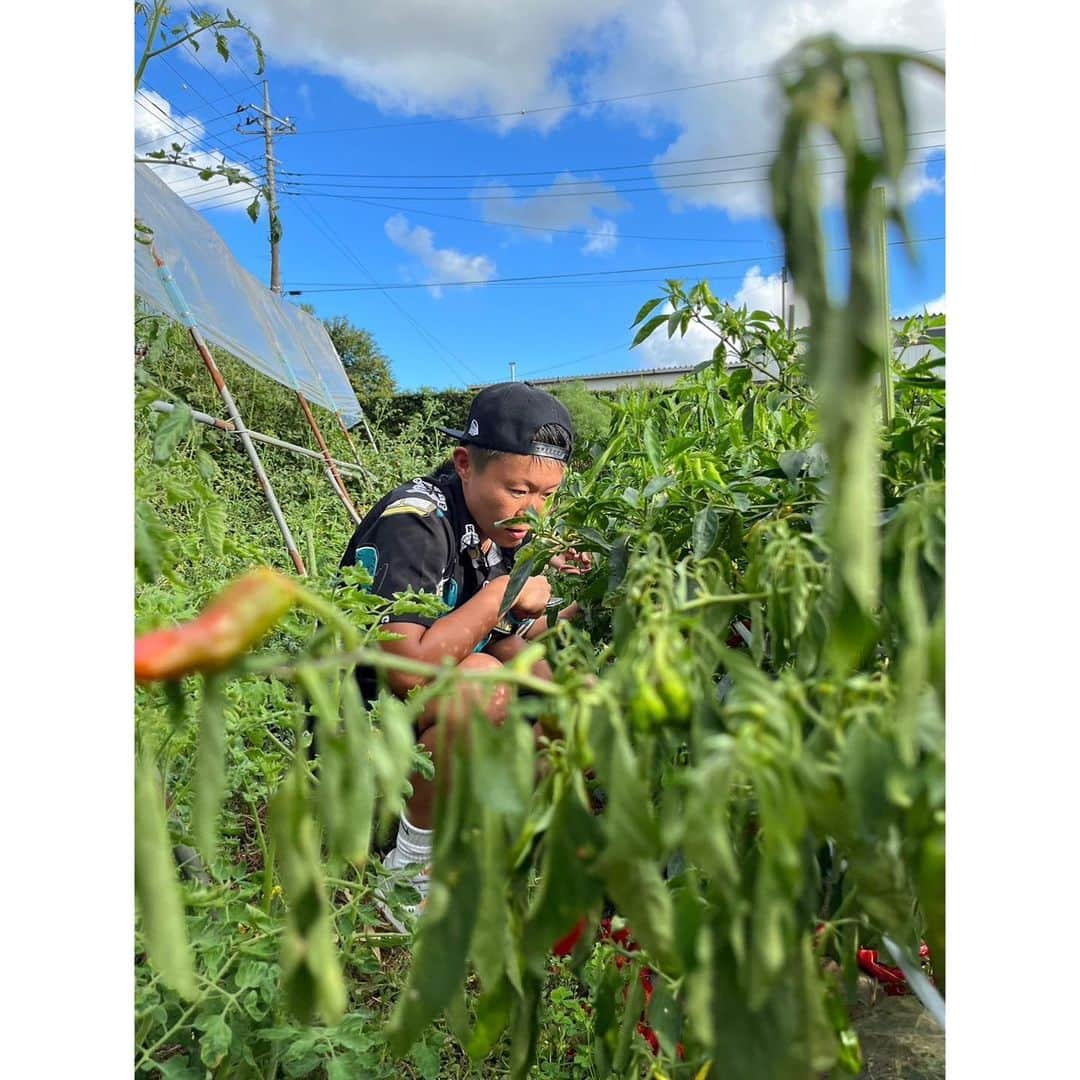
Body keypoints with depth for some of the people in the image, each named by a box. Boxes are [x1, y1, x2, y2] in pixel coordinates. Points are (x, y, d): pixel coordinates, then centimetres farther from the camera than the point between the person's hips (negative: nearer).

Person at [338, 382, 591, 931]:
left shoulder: (500, 529, 2)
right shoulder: (415, 520, -24)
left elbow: (513, 641, 6)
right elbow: (407, 667, -36)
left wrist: (573, 607, -11)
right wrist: (500, 596, -26)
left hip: (427, 706, 8)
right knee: (483, 684, -34)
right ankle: (409, 870, -12)